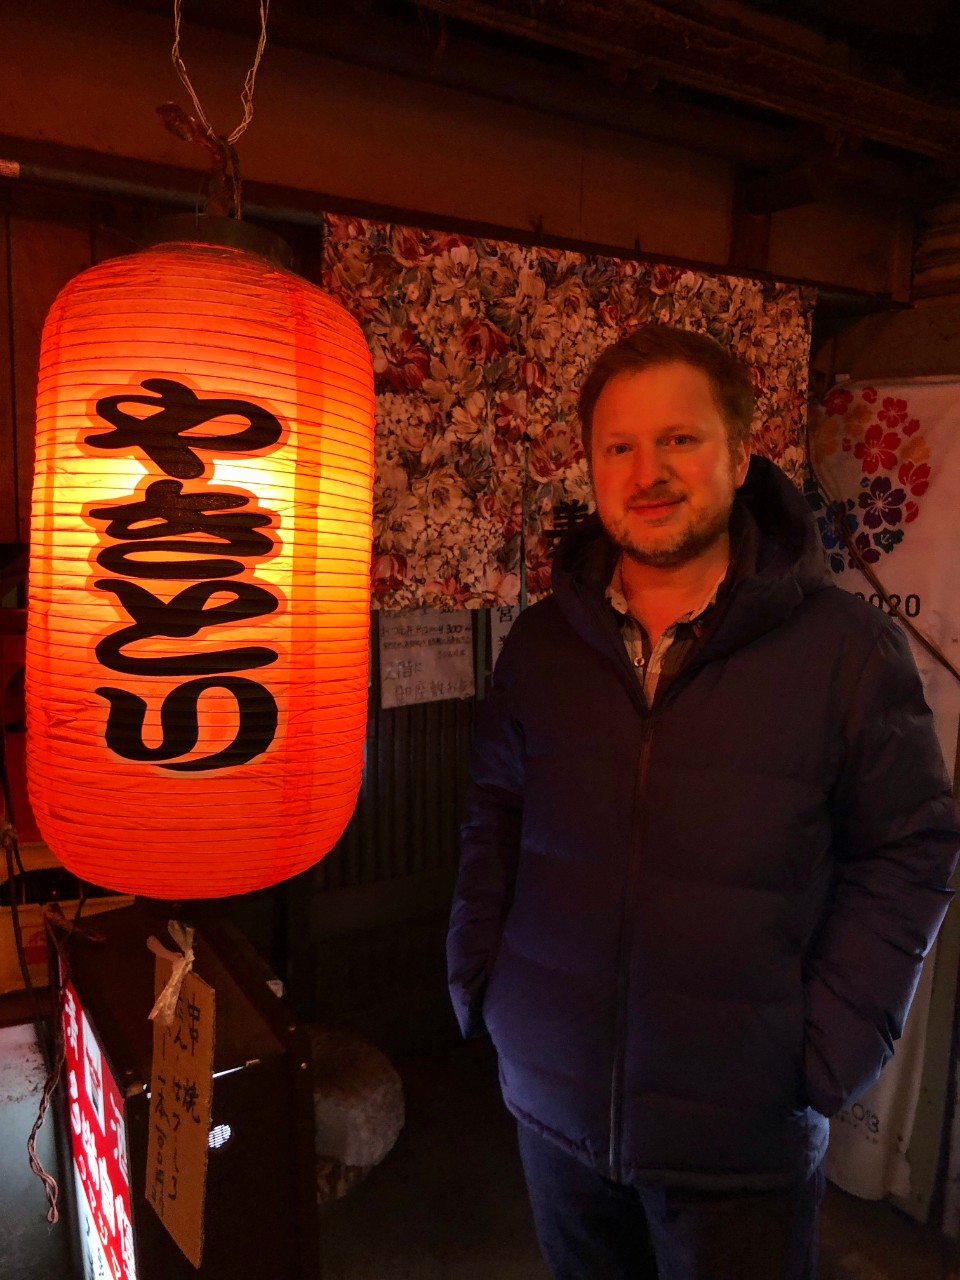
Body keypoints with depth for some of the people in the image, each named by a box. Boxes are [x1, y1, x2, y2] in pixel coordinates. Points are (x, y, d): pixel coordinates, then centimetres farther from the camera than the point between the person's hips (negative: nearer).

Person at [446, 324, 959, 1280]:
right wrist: (476, 976, 1)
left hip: (743, 1130, -3)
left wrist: (828, 1052, -12)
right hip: (551, 1100, 4)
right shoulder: (541, 643, -2)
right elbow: (493, 818, 6)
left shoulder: (846, 647, -13)